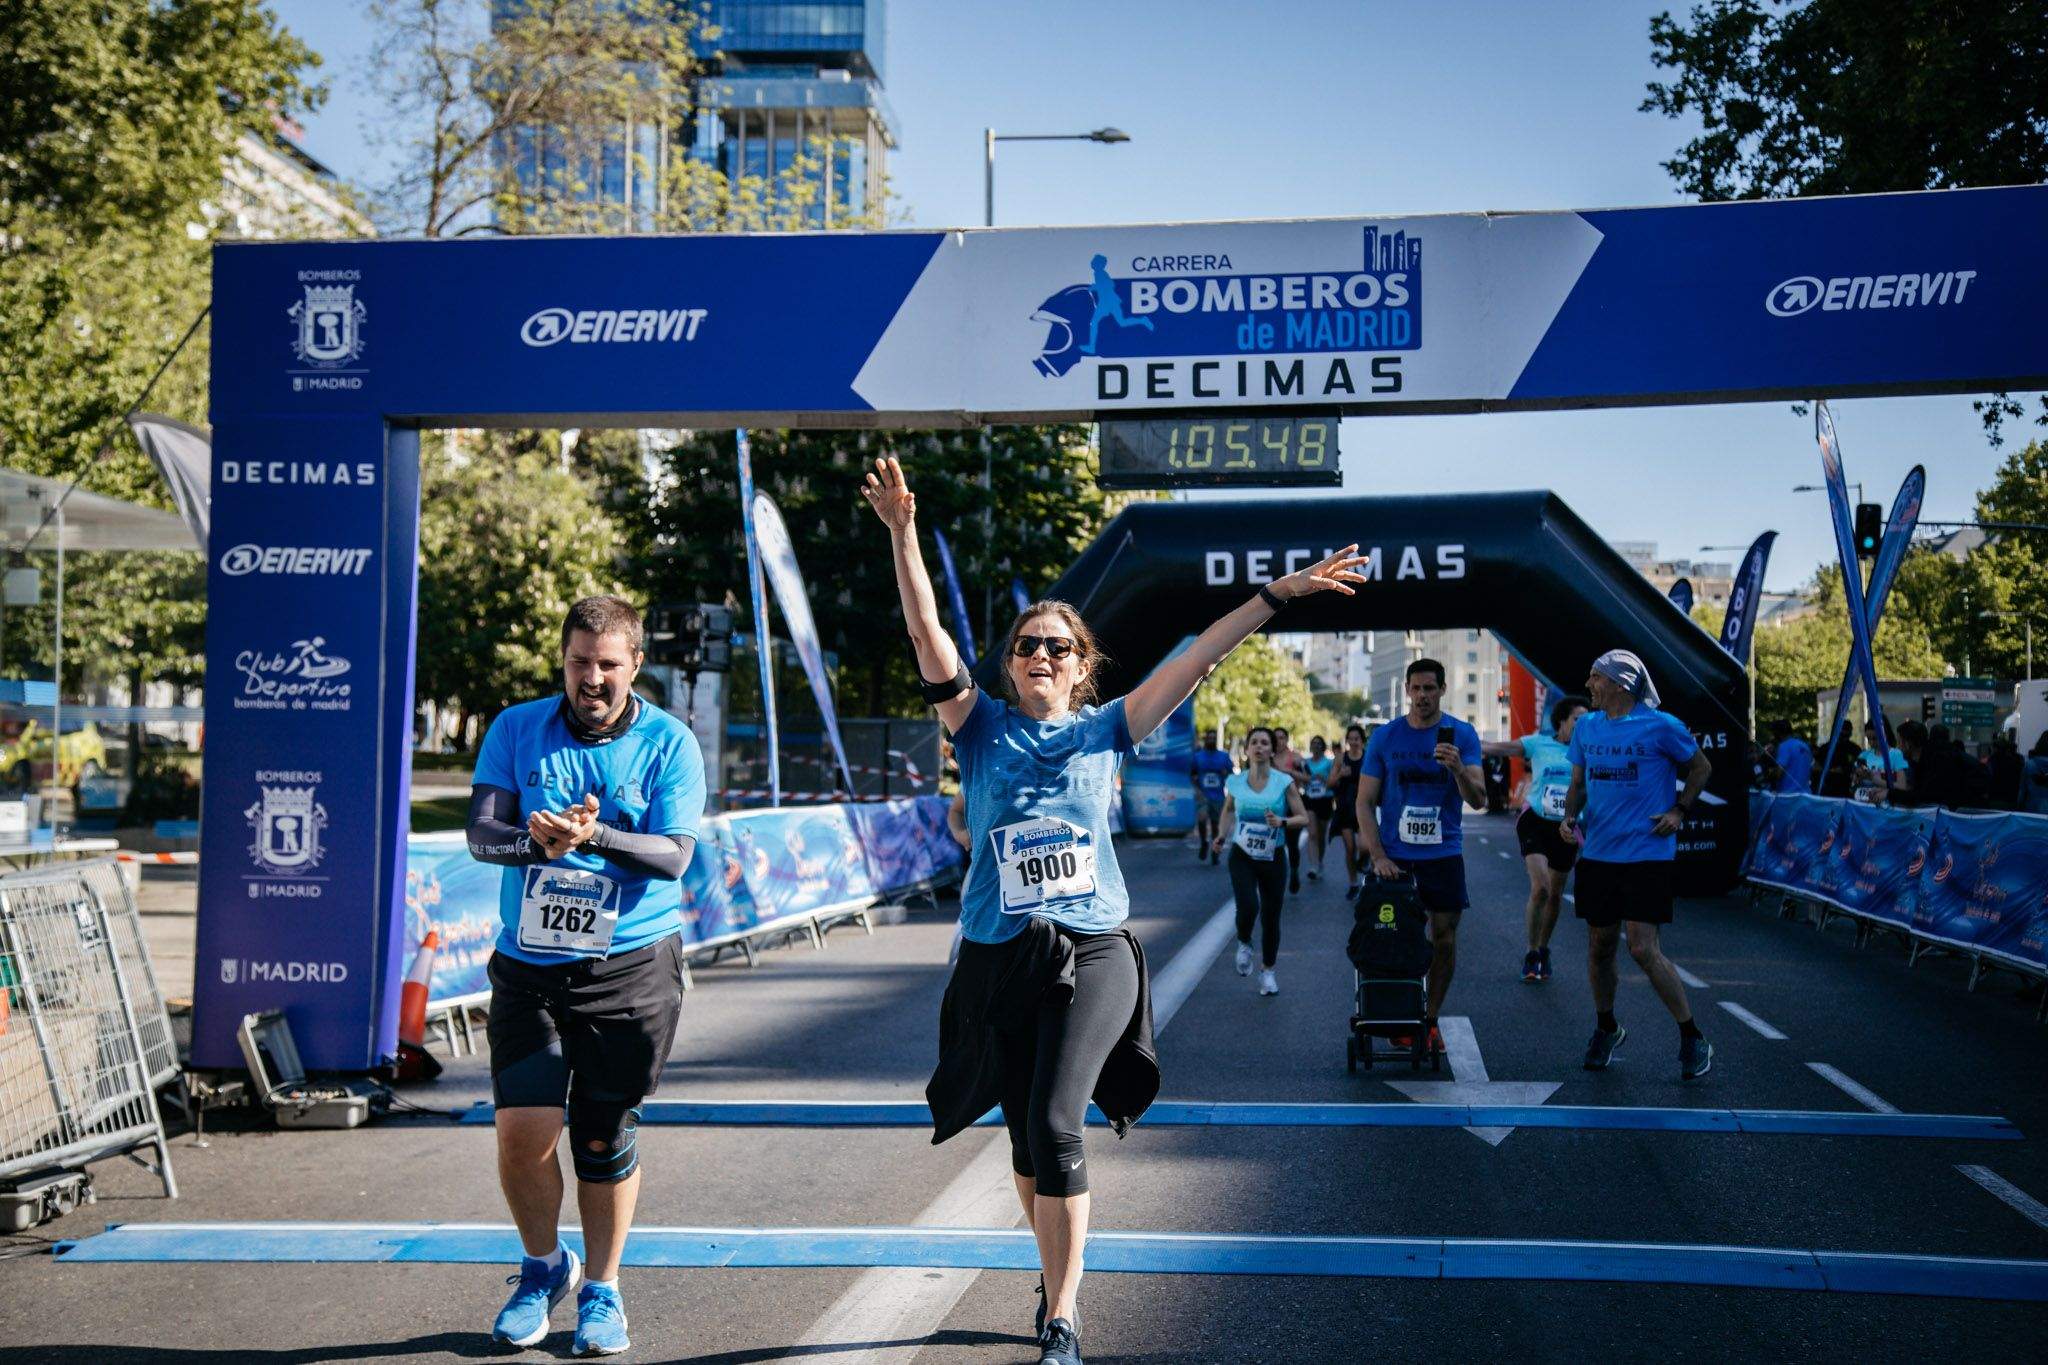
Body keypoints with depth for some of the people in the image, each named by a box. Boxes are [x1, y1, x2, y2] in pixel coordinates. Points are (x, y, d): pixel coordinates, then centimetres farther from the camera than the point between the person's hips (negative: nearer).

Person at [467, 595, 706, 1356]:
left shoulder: (668, 743, -2)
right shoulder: (517, 730, 4)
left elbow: (674, 855, -11)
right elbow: (480, 835, -5)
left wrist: (594, 836, -28)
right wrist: (538, 843, -26)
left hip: (631, 966, -1)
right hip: (528, 964, 2)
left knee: (605, 1137, 5)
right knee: (522, 1130, -7)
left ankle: (601, 1289, 26)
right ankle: (544, 1265, 22)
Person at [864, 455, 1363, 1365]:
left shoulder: (1104, 730, 7)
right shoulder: (983, 729, 6)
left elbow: (1197, 658, 2)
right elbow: (928, 636, -7)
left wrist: (1278, 594, -4)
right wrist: (902, 535, -19)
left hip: (1092, 953, -2)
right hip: (999, 957, 2)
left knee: (1056, 1125, -17)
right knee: (1025, 1137, 11)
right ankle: (1057, 1282, 35)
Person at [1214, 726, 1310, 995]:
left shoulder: (1284, 783, -7)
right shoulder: (1235, 782, -2)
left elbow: (1304, 818, -5)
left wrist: (1282, 822, -24)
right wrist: (1222, 835, 4)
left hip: (1272, 859, 0)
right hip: (1242, 857, 0)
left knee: (1271, 917, 6)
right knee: (1248, 907, -21)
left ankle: (1268, 971, 25)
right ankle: (1244, 944, 12)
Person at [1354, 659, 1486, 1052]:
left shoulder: (1462, 735, -2)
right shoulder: (1385, 737, 0)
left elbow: (1478, 800, -8)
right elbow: (1365, 802, 1)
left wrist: (1458, 768, -28)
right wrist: (1378, 857, -9)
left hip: (1443, 854, 0)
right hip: (1394, 857, 0)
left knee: (1444, 939, 2)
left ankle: (1430, 1019, 16)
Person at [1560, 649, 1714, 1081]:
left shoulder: (1661, 727, -8)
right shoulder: (1586, 726, 6)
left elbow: (1700, 767, 6)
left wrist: (1680, 810, -4)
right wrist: (1570, 816, -2)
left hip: (1647, 855, -5)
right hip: (1597, 852, 5)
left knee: (1643, 949, -12)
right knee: (1600, 946, 12)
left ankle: (1692, 1038, 3)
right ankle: (1606, 1028, 33)